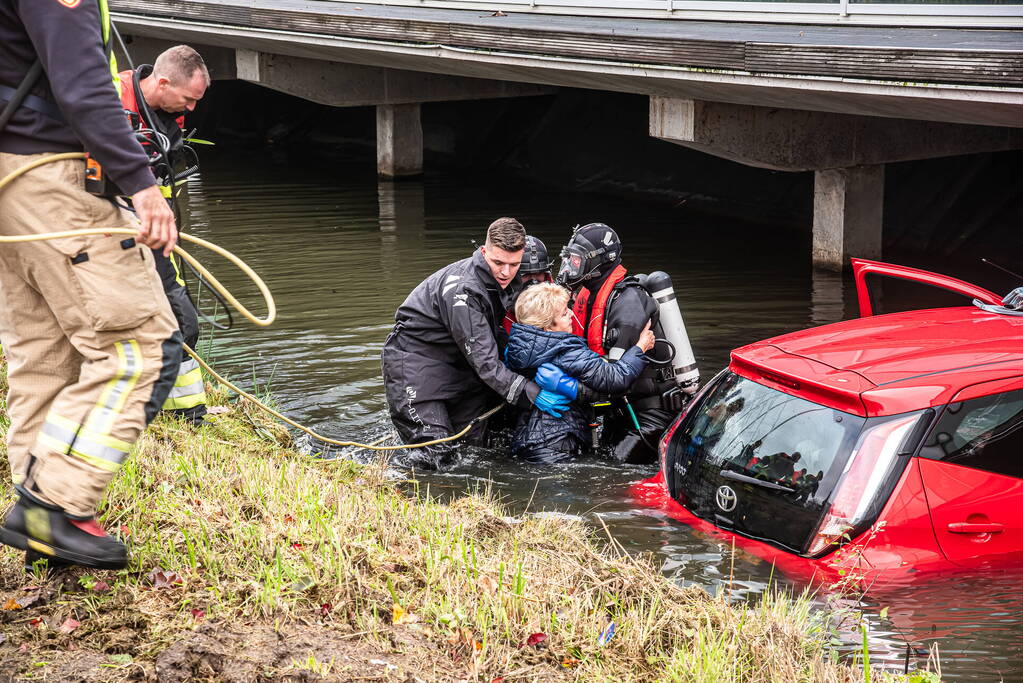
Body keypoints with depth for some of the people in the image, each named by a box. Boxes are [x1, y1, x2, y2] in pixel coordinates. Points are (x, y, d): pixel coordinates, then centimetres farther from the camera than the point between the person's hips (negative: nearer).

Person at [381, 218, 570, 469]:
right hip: (415, 358, -8)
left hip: (456, 361, 8)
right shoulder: (462, 289, -29)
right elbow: (484, 360, -30)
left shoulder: (509, 282, -2)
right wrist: (532, 393, -34)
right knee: (434, 453, -16)